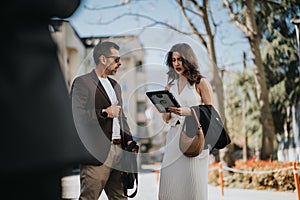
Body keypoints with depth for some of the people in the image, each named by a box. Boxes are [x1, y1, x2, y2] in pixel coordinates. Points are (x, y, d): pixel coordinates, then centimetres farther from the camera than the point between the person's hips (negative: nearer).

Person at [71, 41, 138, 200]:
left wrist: (128, 139, 11)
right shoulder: (82, 82, -4)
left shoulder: (115, 85, 22)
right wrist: (105, 113, -13)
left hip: (119, 151, 8)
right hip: (97, 153, -8)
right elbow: (76, 115, -15)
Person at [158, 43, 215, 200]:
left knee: (192, 186, -5)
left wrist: (188, 112, -16)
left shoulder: (200, 83, 1)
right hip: (174, 138, 4)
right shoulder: (170, 85, 15)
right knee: (169, 187, 0)